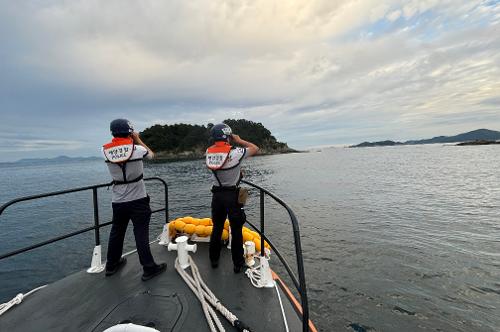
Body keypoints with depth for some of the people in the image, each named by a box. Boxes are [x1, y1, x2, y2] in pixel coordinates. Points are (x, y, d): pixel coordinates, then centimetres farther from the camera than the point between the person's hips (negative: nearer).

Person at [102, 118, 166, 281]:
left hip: (118, 201, 4)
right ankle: (149, 268, 11)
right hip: (137, 200, -4)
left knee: (116, 232, 20)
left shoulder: (106, 150, -5)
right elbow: (151, 154, 7)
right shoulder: (137, 149, -15)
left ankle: (111, 265, 36)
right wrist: (138, 140, 15)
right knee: (141, 234, 2)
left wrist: (133, 141, 14)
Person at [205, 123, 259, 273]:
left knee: (217, 228, 18)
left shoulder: (209, 153, -4)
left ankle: (214, 260, 33)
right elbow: (255, 148, -4)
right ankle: (238, 264, 19)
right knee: (236, 231, 8)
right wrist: (239, 140, 4)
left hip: (217, 194, 5)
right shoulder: (235, 153, -18)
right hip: (232, 195, -5)